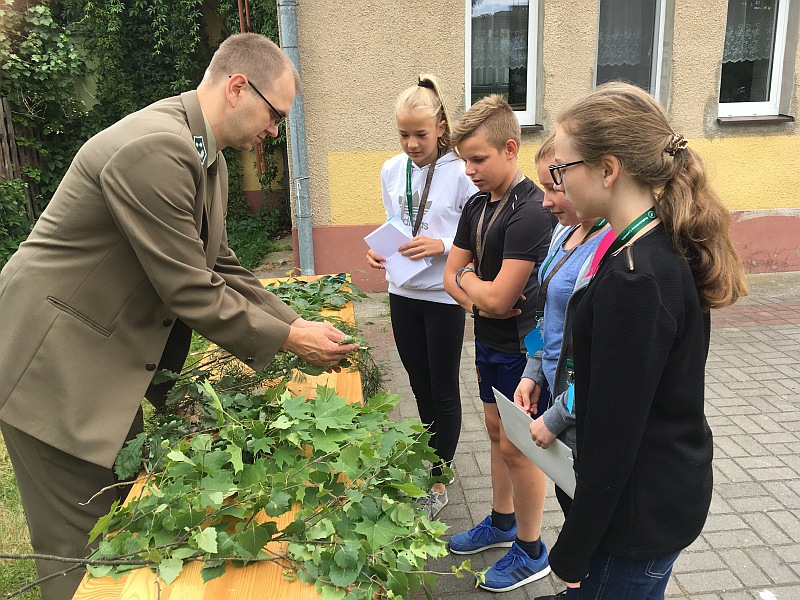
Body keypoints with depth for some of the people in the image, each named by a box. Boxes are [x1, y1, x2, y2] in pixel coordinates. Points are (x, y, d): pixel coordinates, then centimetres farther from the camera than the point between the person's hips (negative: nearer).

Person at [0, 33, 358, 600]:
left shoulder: (207, 158, 5)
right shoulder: (155, 149, -27)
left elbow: (219, 267, 8)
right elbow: (190, 295, -26)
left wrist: (300, 324, 0)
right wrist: (288, 339, -15)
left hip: (110, 359, 9)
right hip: (54, 367, -9)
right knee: (82, 543, 5)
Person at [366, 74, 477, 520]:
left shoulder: (461, 173, -14)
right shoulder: (392, 170, 3)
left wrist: (442, 246, -26)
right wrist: (380, 251, -5)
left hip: (444, 295, -5)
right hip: (403, 292, 6)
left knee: (443, 389, 9)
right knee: (419, 383, 19)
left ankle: (438, 479, 25)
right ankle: (434, 456, 41)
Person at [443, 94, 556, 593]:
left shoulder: (530, 210, -24)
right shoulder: (478, 205, 5)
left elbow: (499, 297, -28)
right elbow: (452, 275, 6)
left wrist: (468, 278, -8)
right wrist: (479, 296, -14)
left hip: (521, 346, -8)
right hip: (489, 340, 9)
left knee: (517, 446, 3)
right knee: (497, 430, 20)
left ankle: (531, 552, 24)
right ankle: (502, 523, 40)